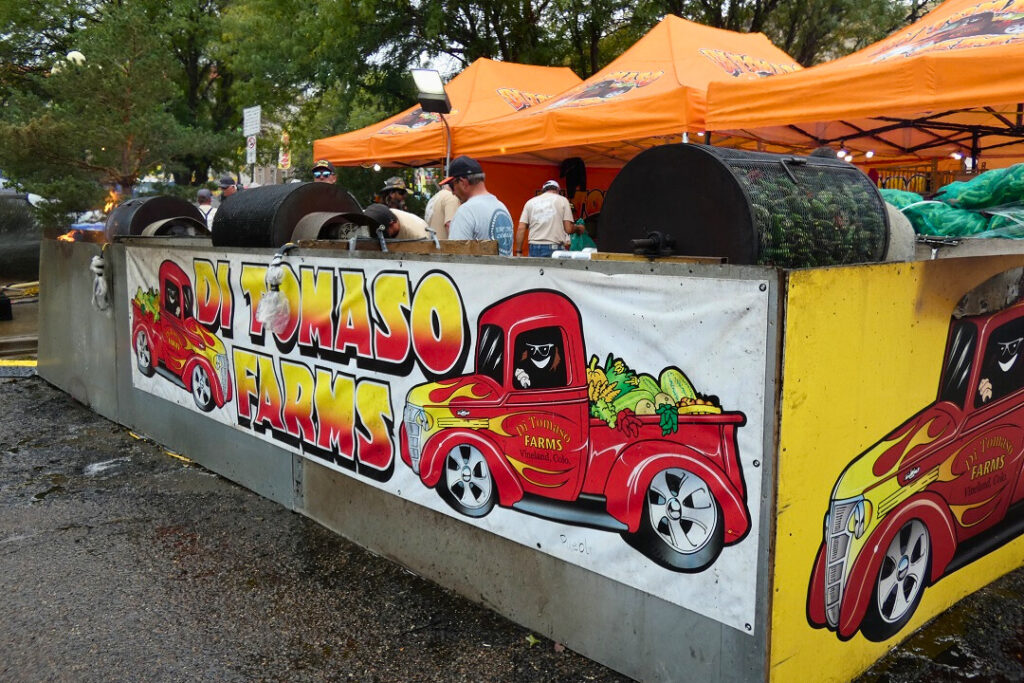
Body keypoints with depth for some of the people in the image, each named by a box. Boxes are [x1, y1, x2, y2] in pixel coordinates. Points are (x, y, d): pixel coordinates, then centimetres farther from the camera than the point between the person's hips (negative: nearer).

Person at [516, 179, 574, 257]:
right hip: (555, 248, -3)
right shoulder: (562, 200, 6)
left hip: (534, 248, 3)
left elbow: (521, 229, 6)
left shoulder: (530, 202, 14)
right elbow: (568, 229, 0)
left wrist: (518, 251, 10)